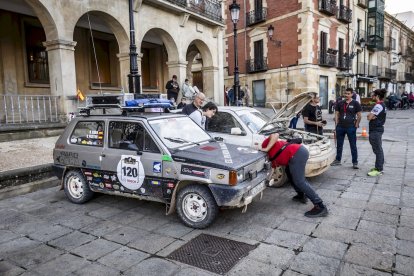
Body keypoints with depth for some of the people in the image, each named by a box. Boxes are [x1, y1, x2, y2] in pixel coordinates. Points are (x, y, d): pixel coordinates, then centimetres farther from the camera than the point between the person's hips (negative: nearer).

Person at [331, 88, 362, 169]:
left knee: (353, 146, 2)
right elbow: (336, 114, 11)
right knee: (339, 145, 12)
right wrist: (337, 124, 3)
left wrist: (356, 125, -6)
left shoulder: (355, 103, 0)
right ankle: (338, 160, 24)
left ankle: (355, 162, 8)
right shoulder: (340, 103, 9)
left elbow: (359, 115, 0)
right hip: (340, 127, 4)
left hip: (351, 127, -3)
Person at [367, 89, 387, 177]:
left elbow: (369, 117, -19)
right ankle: (379, 167, 26)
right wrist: (371, 115, -7)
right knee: (378, 149, 16)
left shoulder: (378, 106, -18)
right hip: (378, 129, 11)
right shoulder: (382, 105, 16)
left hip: (375, 130, -11)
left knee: (378, 150, -7)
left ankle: (379, 170, -3)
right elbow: (369, 116, 13)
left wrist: (370, 115, -1)